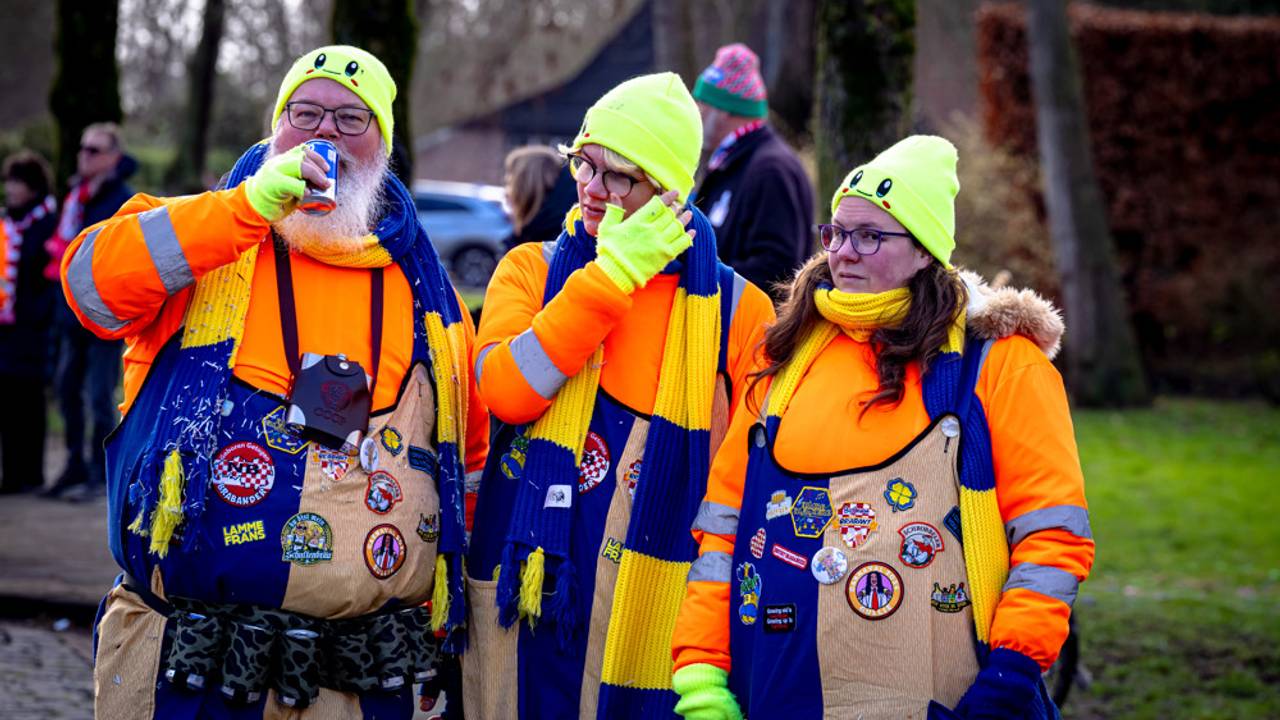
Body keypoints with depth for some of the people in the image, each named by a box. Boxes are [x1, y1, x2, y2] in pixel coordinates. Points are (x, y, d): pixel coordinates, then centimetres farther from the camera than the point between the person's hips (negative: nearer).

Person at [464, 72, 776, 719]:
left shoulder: (735, 308, 3)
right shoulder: (531, 271, 6)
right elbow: (507, 391, -13)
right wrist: (610, 276, -13)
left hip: (654, 614, -1)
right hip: (530, 593, 1)